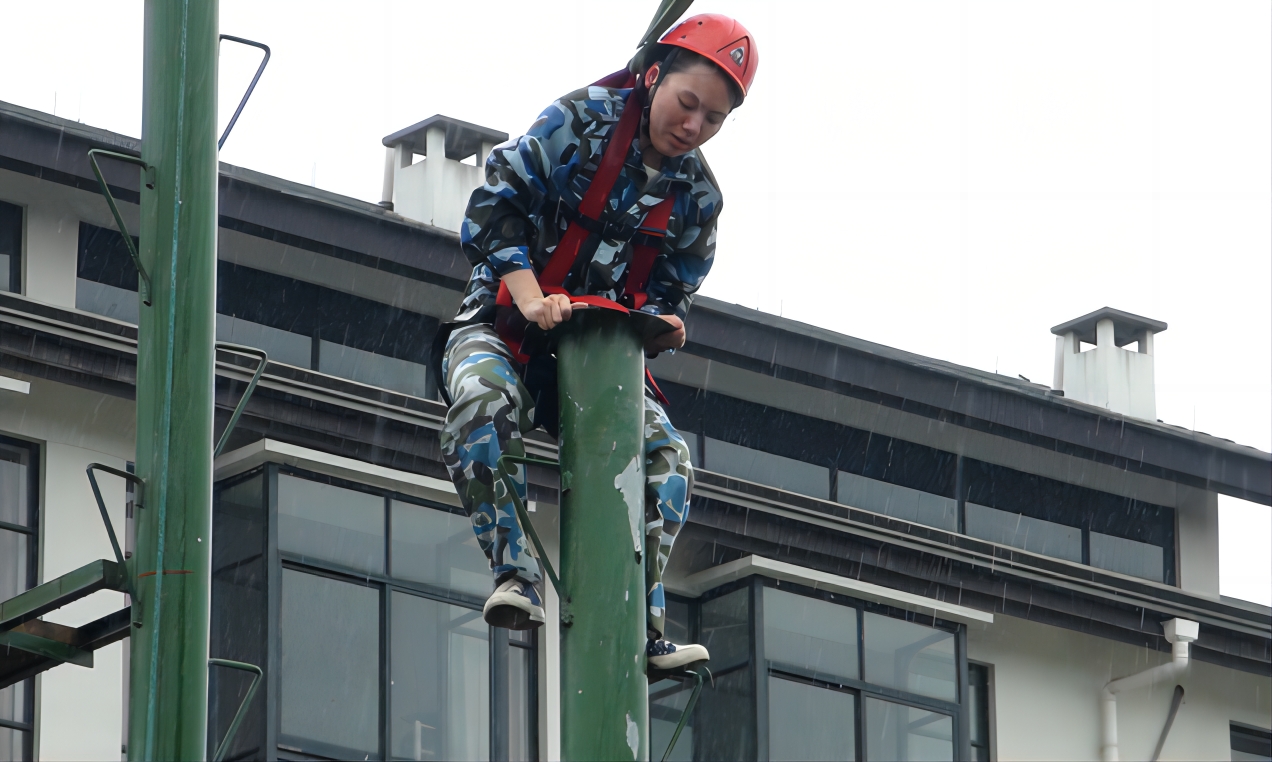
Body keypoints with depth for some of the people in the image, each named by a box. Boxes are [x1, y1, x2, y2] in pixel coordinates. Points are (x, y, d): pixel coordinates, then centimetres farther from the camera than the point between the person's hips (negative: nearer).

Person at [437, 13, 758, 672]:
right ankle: (515, 576, -33)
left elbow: (671, 291, 10)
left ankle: (641, 627, -10)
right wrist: (530, 297, -30)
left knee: (666, 459, -14)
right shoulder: (581, 122, -12)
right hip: (504, 322, -5)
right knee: (486, 403, -38)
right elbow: (495, 208, -17)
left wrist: (661, 326, -16)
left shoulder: (696, 196, 3)